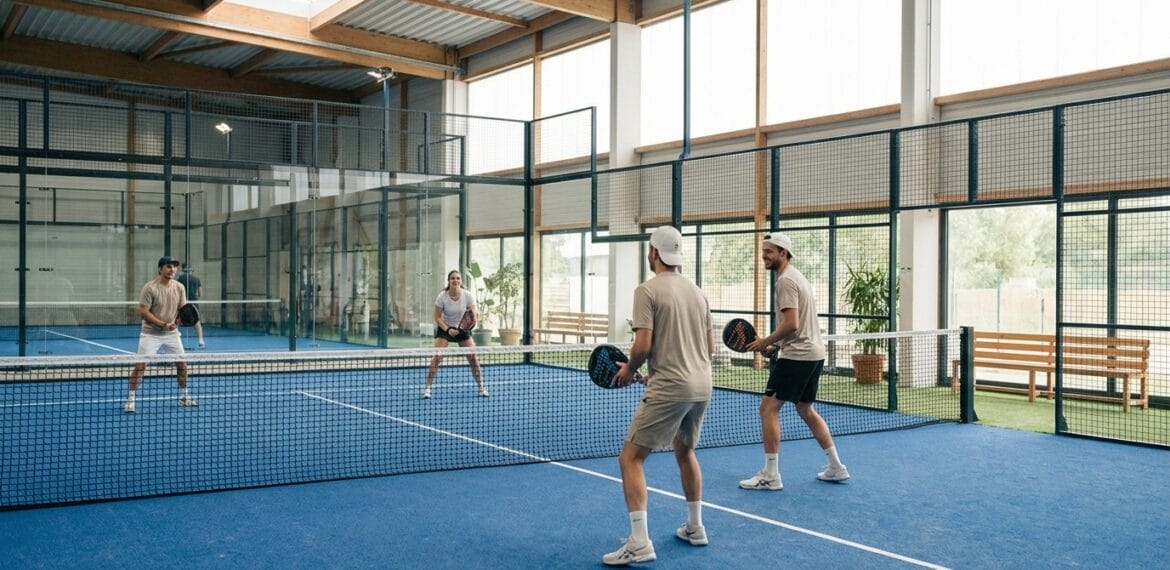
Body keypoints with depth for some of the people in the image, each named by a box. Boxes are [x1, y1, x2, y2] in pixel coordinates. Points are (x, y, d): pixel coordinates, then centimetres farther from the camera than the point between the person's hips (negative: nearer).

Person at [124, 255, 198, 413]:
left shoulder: (180, 287, -1)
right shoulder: (150, 287, -15)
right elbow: (143, 311, -17)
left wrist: (180, 319, -19)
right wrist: (164, 324, -23)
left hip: (172, 334, 5)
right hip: (151, 334, -4)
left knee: (182, 363, 6)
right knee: (140, 364, -10)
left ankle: (183, 397, 21)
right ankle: (130, 399, 0)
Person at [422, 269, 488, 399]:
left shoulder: (468, 296, -17)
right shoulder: (442, 297, -19)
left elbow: (473, 317, -14)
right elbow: (437, 317, -13)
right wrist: (448, 329, -26)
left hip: (462, 328, 1)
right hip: (444, 328, -1)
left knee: (473, 357, -5)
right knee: (437, 357, -16)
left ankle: (481, 388, 9)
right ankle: (427, 388, -9)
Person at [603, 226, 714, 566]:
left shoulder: (648, 290, -9)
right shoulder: (697, 292, 12)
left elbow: (643, 345, -16)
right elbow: (709, 348, 15)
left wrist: (629, 369, 3)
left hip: (669, 389, -7)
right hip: (702, 386, 8)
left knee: (631, 458, -1)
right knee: (685, 452, 27)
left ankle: (639, 543, -9)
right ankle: (695, 528, 35)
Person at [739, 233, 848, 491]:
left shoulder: (786, 280, -14)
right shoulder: (797, 277, 18)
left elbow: (791, 324, -24)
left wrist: (766, 342, -12)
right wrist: (777, 346, 14)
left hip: (797, 356, -10)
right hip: (814, 353, 10)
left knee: (768, 407, -7)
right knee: (806, 410, 20)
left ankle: (770, 475, -6)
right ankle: (836, 467, 25)